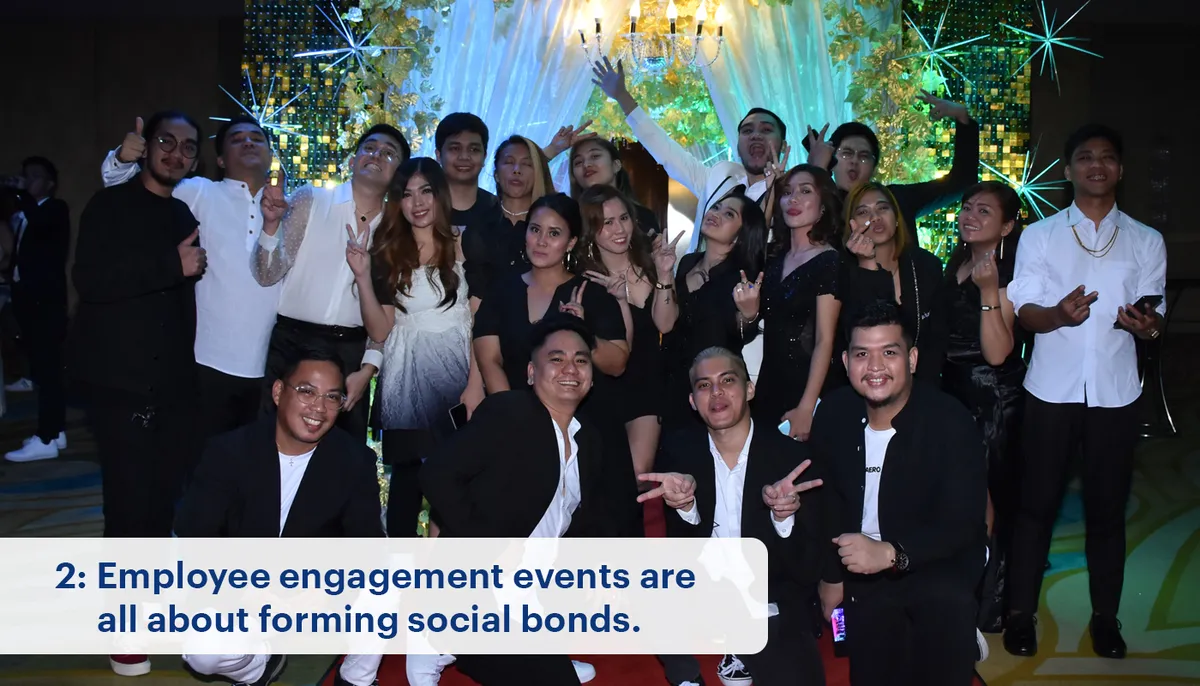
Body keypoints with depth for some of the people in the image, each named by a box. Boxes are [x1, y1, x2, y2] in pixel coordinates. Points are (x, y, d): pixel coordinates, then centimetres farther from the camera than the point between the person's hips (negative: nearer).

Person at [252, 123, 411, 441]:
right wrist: (271, 223, -19)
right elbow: (267, 276, -3)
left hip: (352, 352, 2)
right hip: (293, 342, -1)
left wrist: (368, 368, -2)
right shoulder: (310, 200, 0)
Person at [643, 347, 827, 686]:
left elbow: (807, 571, -15)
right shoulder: (680, 451, -7)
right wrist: (685, 504, -28)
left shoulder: (791, 456, -13)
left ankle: (743, 654, 11)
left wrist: (783, 515, -34)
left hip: (772, 613, -2)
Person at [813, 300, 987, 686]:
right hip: (863, 569, 4)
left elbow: (963, 525, -26)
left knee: (947, 601, -35)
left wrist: (890, 553, -41)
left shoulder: (950, 422, -22)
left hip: (939, 560, -4)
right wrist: (831, 576, 8)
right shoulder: (833, 413, -9)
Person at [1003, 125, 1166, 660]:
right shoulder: (1039, 235, 6)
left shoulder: (1146, 241, 10)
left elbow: (1154, 317, 5)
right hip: (1051, 391, -1)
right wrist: (1059, 314, -24)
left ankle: (1105, 617, 21)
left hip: (1115, 394, 1)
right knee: (1036, 505, 4)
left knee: (1107, 509, 7)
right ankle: (1021, 613, 14)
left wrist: (1145, 324, -20)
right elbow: (1024, 311, -2)